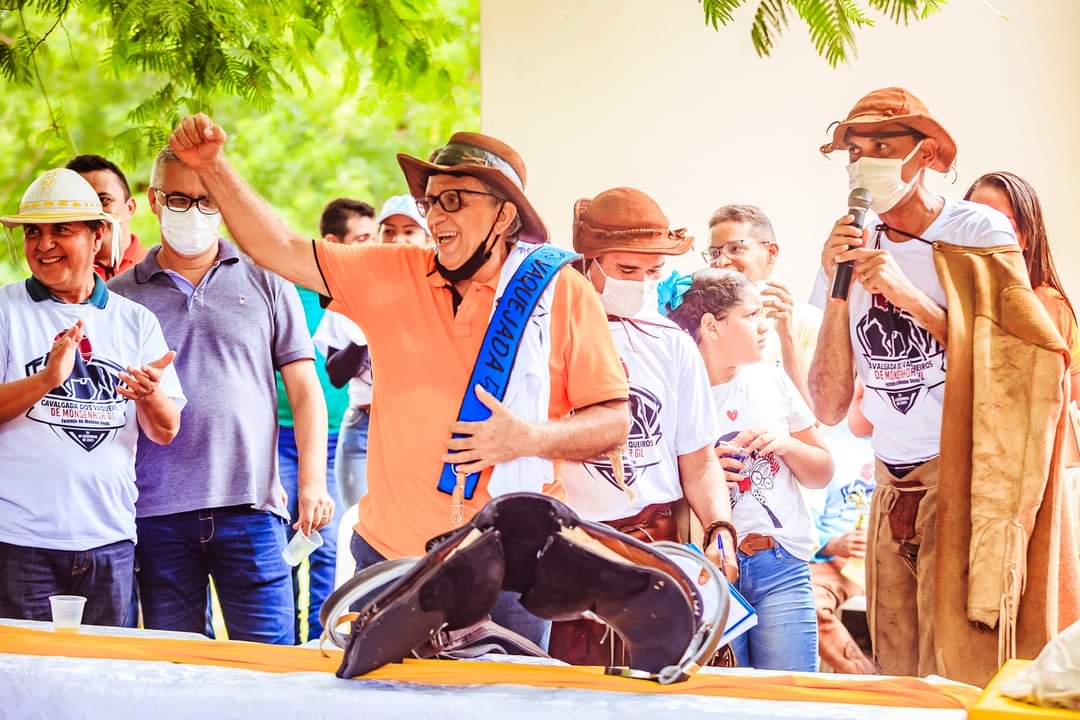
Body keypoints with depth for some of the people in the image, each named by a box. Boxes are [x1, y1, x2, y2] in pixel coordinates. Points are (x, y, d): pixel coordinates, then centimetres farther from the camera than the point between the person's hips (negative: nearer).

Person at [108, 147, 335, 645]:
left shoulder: (265, 283, 10)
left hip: (249, 508, -1)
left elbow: (304, 390, 9)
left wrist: (312, 482, -1)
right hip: (156, 511, 1)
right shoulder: (121, 296, 10)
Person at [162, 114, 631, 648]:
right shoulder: (393, 275, 8)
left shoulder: (561, 293, -2)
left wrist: (530, 438, -17)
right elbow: (282, 250, 9)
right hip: (390, 556, 3)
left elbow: (614, 422, -1)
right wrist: (213, 167, 0)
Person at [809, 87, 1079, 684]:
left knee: (961, 683, -10)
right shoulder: (850, 248, 7)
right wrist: (837, 290, -8)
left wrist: (910, 295, -18)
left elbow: (1014, 374, -10)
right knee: (899, 689, 8)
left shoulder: (977, 235, -6)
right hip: (890, 493, 5)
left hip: (967, 487, -5)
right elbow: (830, 409, 4)